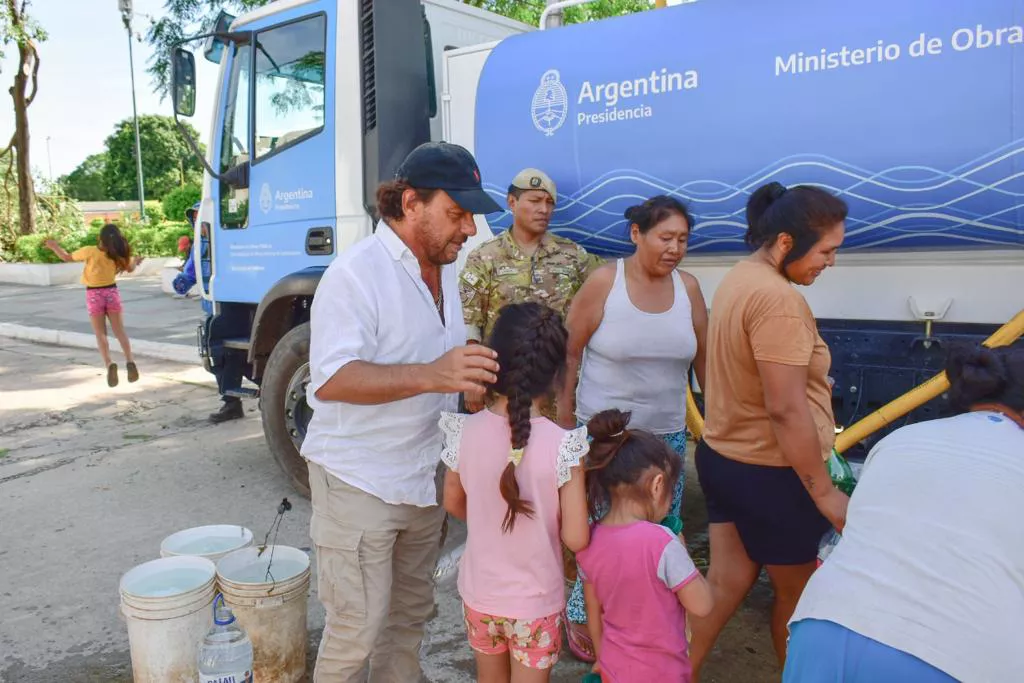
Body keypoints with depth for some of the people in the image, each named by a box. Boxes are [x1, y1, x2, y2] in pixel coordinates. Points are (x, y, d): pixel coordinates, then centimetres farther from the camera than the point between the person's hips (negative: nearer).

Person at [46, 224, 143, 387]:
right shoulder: (119, 255, -8)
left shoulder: (90, 251, -16)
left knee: (100, 334, 2)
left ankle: (109, 364, -17)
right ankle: (130, 361, -11)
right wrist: (135, 261, 32)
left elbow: (67, 258, -3)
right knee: (120, 331, 6)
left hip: (94, 294, -2)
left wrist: (55, 246, 13)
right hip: (112, 292, 2)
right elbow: (130, 269, 10)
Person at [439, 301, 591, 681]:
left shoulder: (466, 432, -14)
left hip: (479, 594, 3)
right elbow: (576, 538, -18)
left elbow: (453, 504, 2)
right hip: (535, 601, -3)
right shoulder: (563, 444, -24)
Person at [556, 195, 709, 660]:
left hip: (667, 434, 4)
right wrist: (564, 423, -5)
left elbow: (703, 359, 7)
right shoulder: (604, 282, -10)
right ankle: (581, 616, 28)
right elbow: (570, 355, -6)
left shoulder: (688, 288, 1)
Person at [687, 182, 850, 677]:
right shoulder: (777, 297, -25)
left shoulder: (738, 278, 6)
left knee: (725, 581, 16)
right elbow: (785, 409, -26)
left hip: (721, 457, 9)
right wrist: (824, 492, -18)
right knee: (795, 593, 15)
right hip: (769, 472, -8)